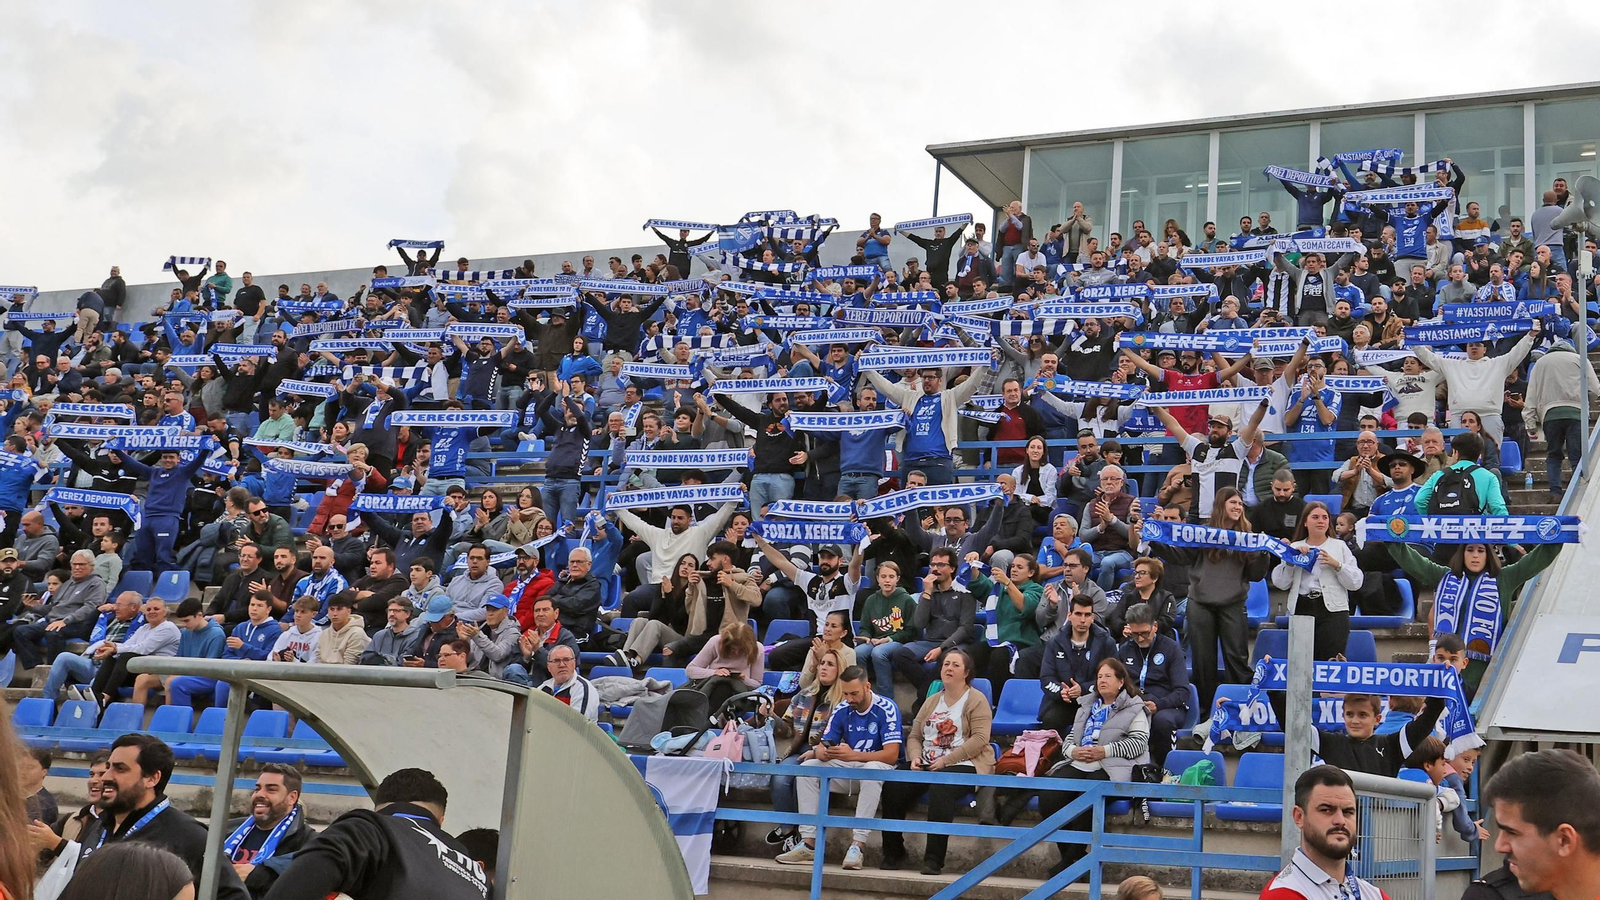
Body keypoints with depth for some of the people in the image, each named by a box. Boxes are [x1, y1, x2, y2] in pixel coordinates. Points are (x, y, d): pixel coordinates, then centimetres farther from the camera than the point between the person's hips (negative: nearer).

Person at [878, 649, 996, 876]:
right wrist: (915, 757, -3)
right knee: (893, 786, -21)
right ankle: (893, 853, -12)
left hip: (962, 764, -6)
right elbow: (914, 735, 20)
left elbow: (979, 739, -11)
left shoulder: (976, 700, 1)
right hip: (926, 764, 6)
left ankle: (934, 859, -35)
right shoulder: (931, 702, 22)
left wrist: (946, 760, -16)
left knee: (940, 788, -38)